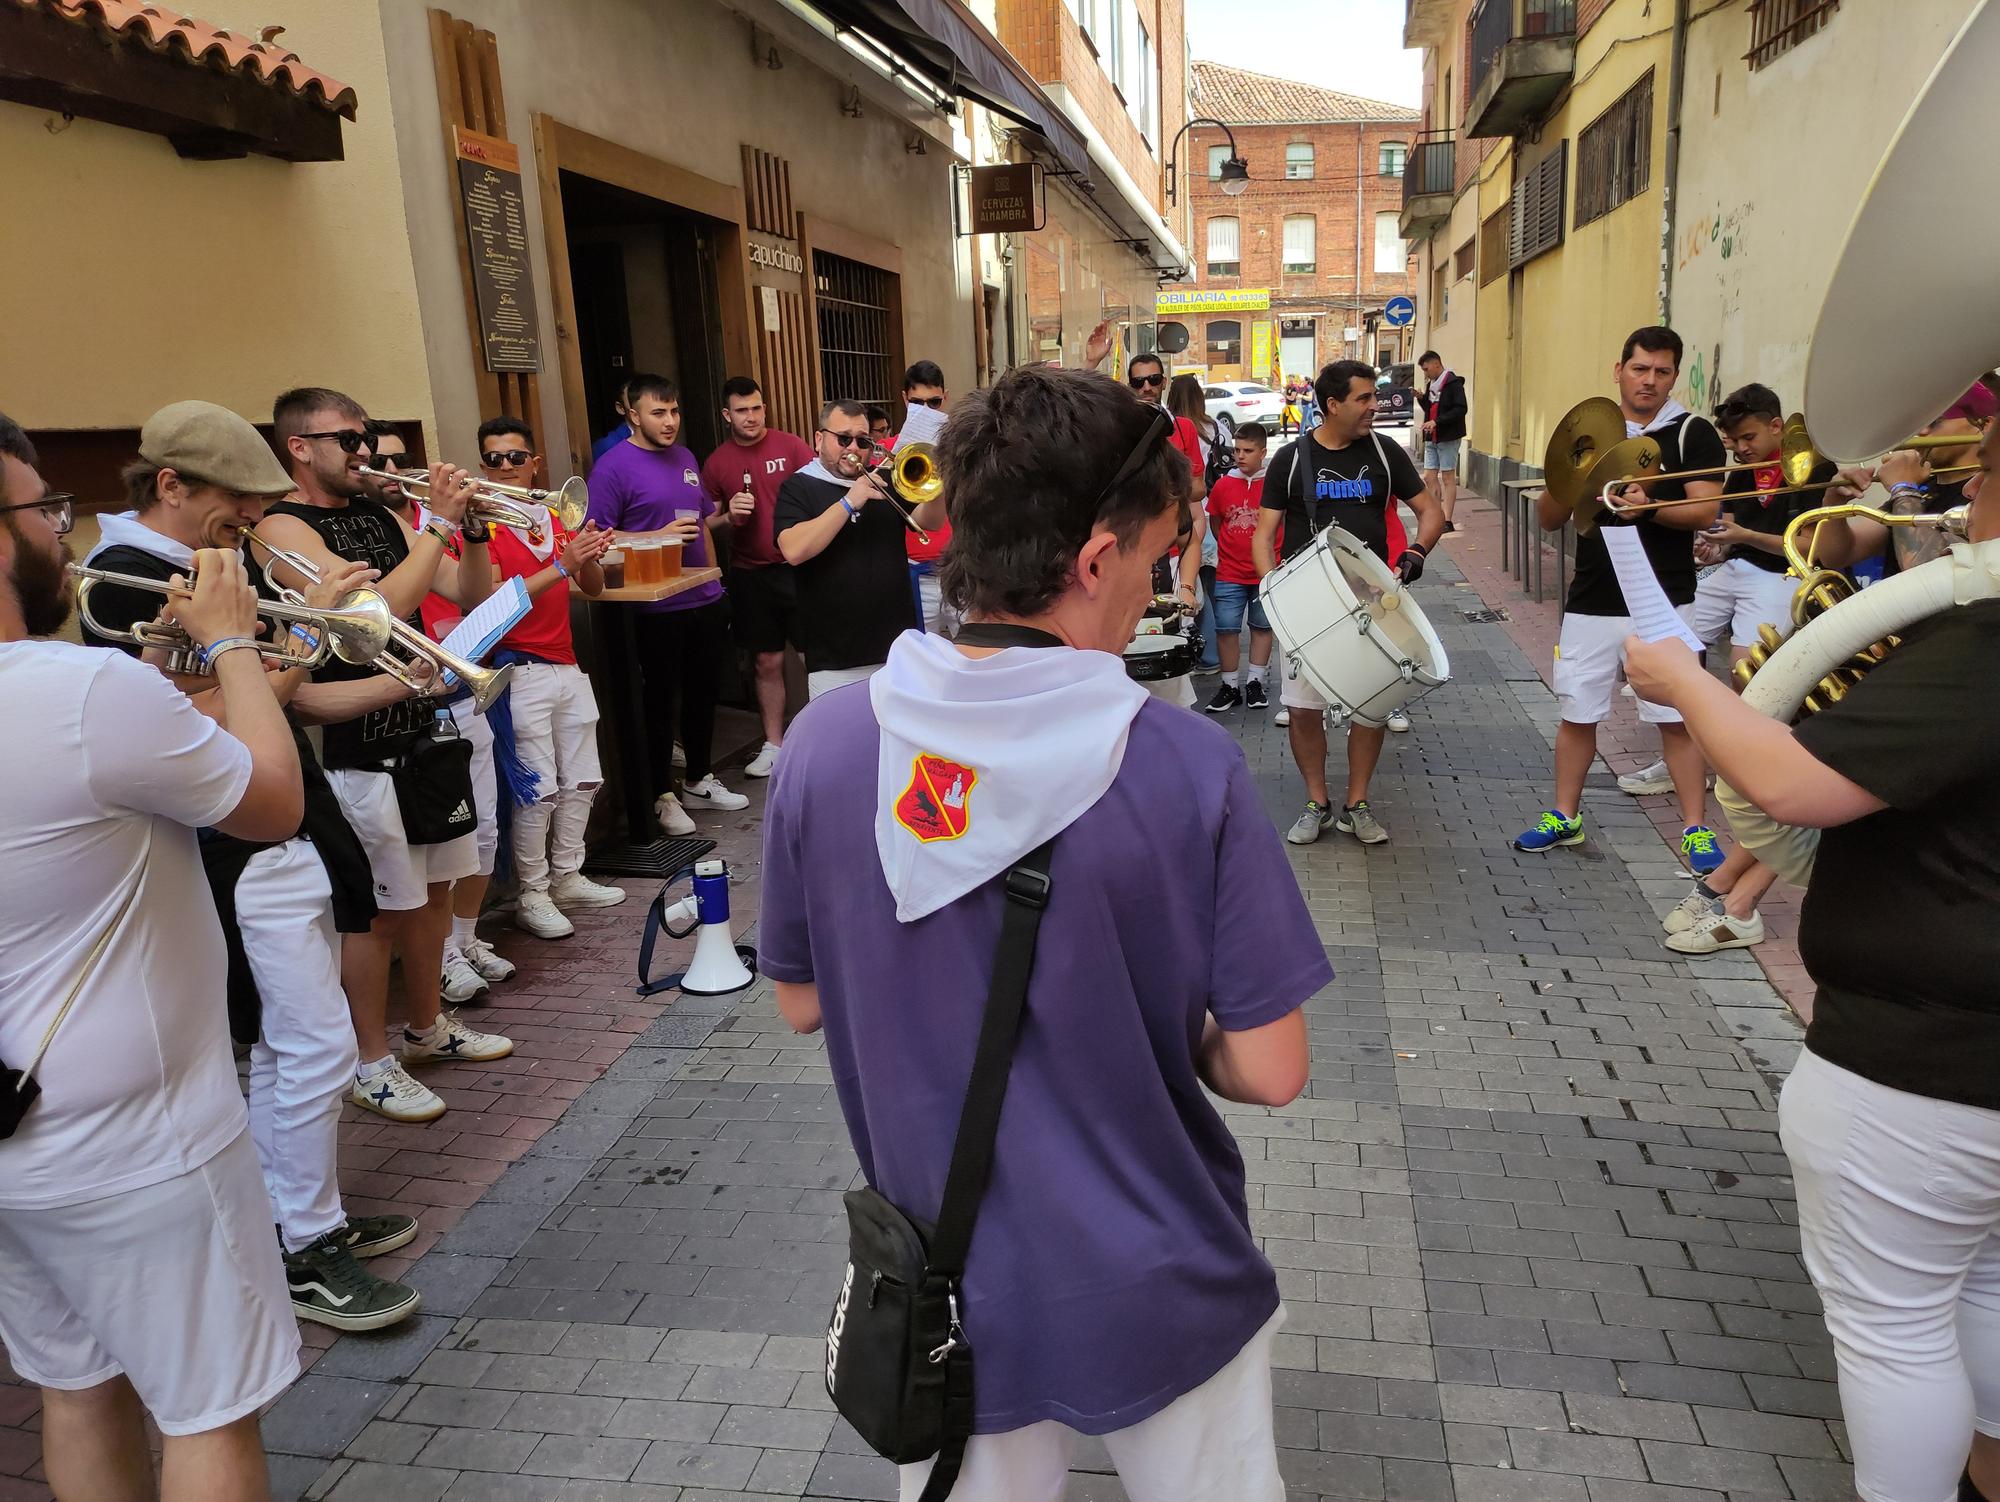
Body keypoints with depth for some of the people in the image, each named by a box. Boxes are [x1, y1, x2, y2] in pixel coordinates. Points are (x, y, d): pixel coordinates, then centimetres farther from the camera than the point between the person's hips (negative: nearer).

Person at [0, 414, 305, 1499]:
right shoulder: (91, 687, -26)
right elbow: (278, 805, -13)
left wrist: (166, 667, 9)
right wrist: (230, 642, -3)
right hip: (129, 1141, -8)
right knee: (212, 1412, 10)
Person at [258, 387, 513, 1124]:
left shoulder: (382, 516, 11)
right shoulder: (284, 529, -11)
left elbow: (473, 594, 9)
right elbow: (380, 609, -25)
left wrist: (471, 526, -6)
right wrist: (439, 521, -20)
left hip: (424, 730, 8)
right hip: (357, 749, -7)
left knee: (433, 890, 17)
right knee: (375, 910, 2)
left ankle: (427, 1026, 34)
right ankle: (371, 1063, 17)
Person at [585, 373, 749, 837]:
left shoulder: (685, 458, 12)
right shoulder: (614, 467, -10)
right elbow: (599, 537, -15)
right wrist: (660, 537, -22)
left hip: (704, 601, 7)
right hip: (656, 608, -7)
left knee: (703, 693, 15)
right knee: (661, 701, 3)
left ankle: (699, 780, 31)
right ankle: (663, 796, 16)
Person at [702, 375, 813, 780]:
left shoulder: (790, 446, -2)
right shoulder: (716, 463, 6)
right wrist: (730, 516, -10)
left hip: (797, 567, -2)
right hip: (750, 575, 2)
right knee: (767, 662, 9)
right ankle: (774, 745, 20)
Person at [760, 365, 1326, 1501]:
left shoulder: (828, 746, -15)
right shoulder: (1187, 767, -23)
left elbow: (803, 1003, -1)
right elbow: (1270, 1071, -17)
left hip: (950, 1293, 2)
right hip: (1160, 1293, -2)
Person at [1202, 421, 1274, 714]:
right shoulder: (1223, 485, -2)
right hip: (1229, 574, 1)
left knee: (1262, 626, 11)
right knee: (1226, 628, 1)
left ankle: (1254, 682, 23)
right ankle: (1229, 686, 12)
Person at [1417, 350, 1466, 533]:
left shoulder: (1453, 383, -11)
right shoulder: (1431, 384, 15)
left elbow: (1461, 409, -19)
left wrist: (1437, 421, -23)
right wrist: (1422, 398, 2)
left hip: (1448, 437, -8)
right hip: (1431, 438, 8)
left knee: (1448, 478, -3)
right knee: (1429, 477, 5)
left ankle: (1448, 521, -1)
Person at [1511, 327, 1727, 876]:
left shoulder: (1692, 434, 0)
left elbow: (1706, 510, -10)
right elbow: (1548, 520, 7)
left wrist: (1650, 507, -28)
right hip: (1591, 603, 3)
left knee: (1677, 718, 1)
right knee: (1577, 713, 9)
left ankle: (1697, 828, 11)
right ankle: (1564, 816, 22)